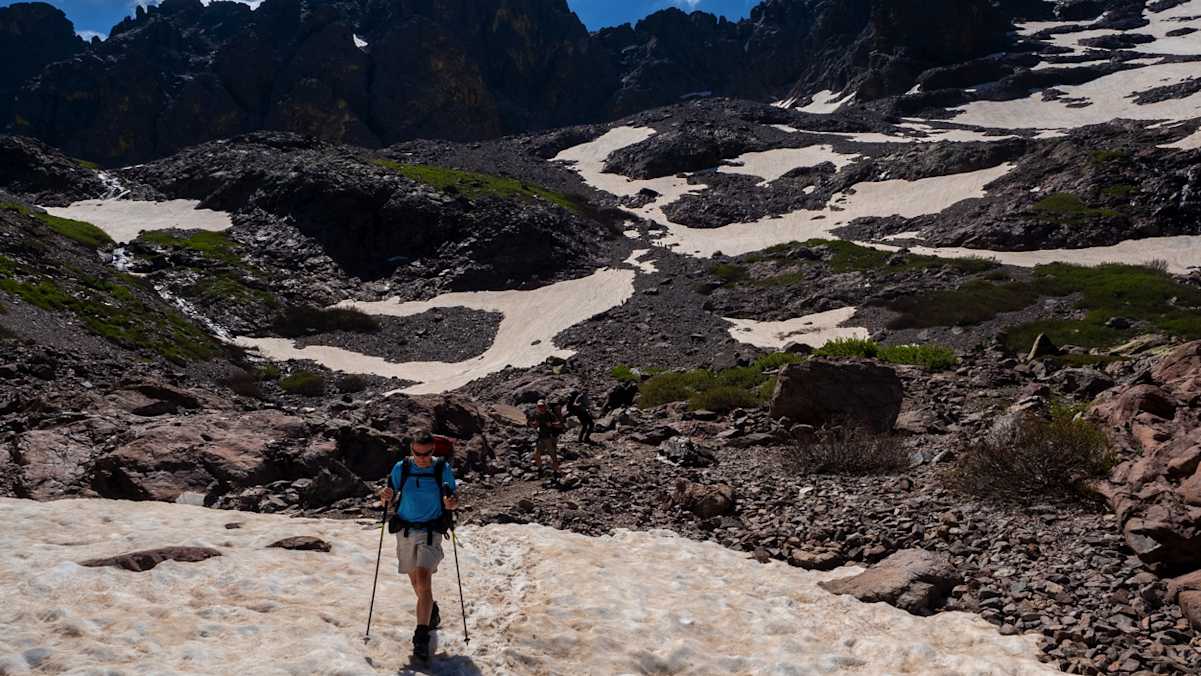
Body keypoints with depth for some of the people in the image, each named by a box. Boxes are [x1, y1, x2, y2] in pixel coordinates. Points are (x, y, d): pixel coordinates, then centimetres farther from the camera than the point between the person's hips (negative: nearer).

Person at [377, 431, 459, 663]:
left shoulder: (443, 470, -5)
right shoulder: (401, 468, -1)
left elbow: (450, 502, 2)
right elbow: (388, 502, 6)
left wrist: (451, 504, -21)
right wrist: (385, 497, -17)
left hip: (431, 532, -3)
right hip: (405, 531, 3)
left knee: (423, 580, -19)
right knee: (416, 581, 16)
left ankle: (421, 637, -14)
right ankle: (432, 613, 44)